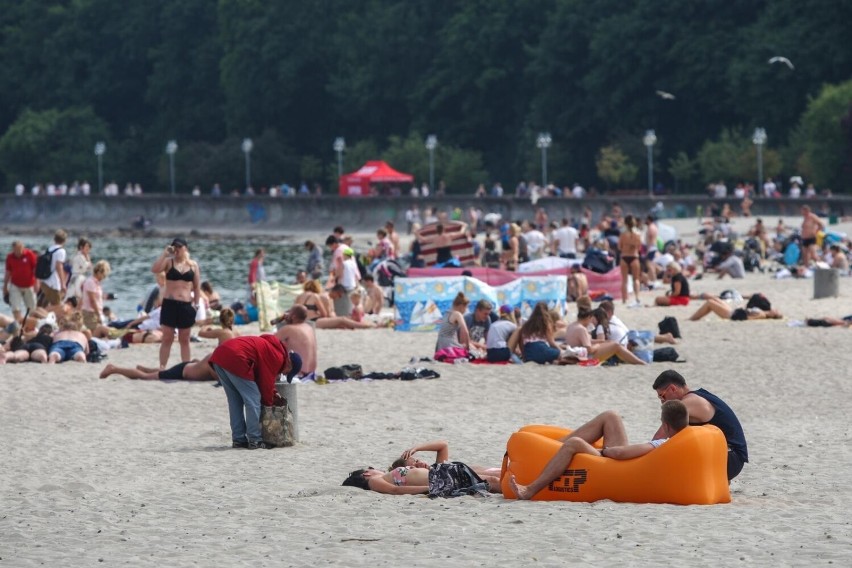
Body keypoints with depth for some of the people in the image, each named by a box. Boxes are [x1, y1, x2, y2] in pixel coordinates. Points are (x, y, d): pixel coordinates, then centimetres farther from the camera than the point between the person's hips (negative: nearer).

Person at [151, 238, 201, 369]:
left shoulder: (193, 265, 8)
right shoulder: (168, 262, 2)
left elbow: (197, 287, 12)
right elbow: (154, 269, -17)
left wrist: (196, 303, 5)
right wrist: (164, 253, -16)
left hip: (186, 305, 2)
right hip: (169, 304, -2)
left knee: (184, 340, 8)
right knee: (167, 339, -2)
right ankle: (162, 367, 1)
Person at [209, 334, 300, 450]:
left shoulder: (271, 347, 29)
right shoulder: (278, 357, 1)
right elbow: (267, 382, 4)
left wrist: (272, 393, 35)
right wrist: (269, 403, 17)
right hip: (236, 359, -10)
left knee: (235, 401, 16)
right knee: (253, 400, -1)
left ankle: (238, 439, 16)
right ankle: (255, 441, -1)